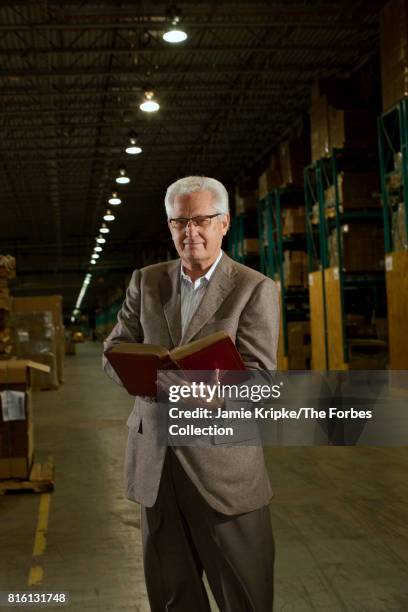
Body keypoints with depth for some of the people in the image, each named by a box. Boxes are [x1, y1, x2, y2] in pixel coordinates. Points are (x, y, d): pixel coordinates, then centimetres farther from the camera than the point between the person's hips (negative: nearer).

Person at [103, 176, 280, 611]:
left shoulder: (254, 289, -4)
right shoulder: (146, 282, 9)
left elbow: (256, 374, -11)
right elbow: (114, 352, 7)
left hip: (222, 458, -3)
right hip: (154, 459, 4)